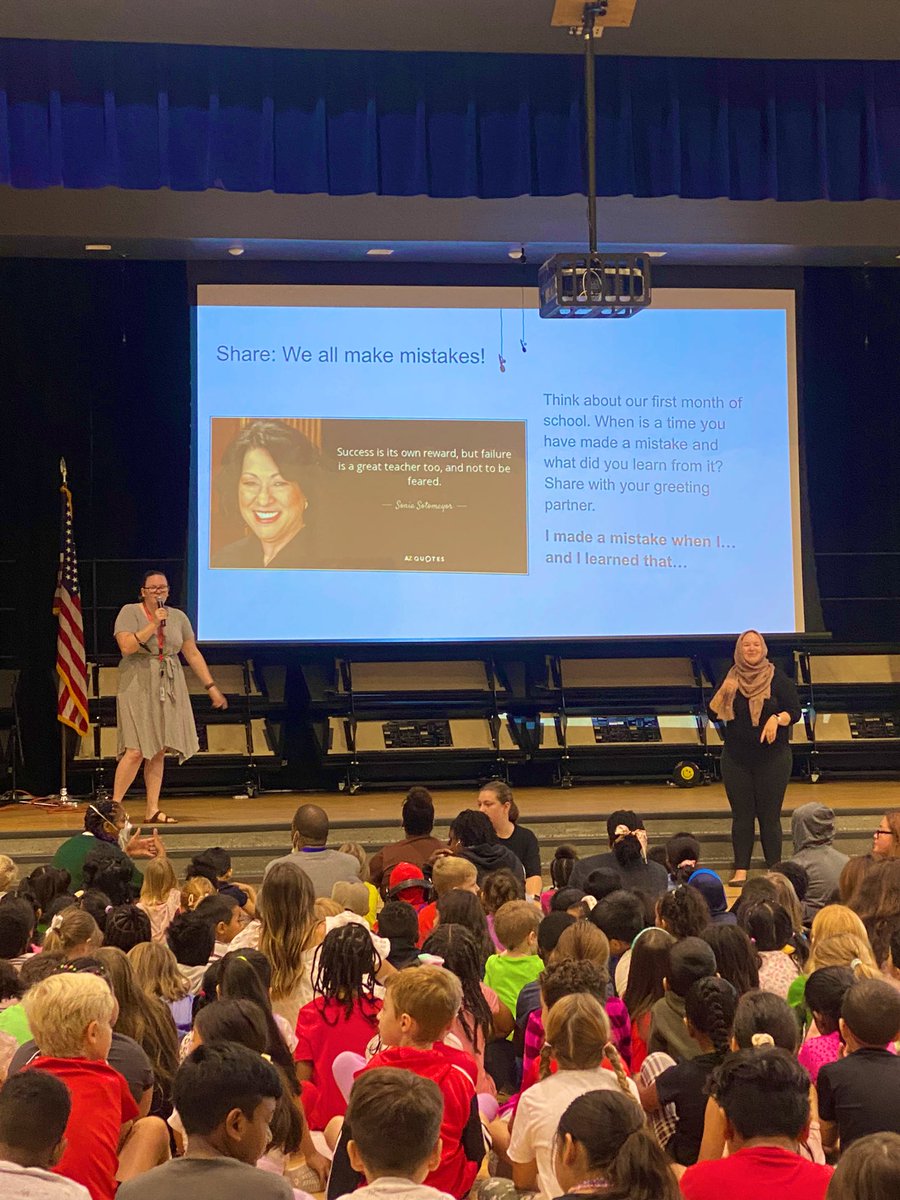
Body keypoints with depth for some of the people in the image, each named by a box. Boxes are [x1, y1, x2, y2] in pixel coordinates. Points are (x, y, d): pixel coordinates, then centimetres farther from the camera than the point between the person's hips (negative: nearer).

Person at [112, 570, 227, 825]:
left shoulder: (178, 617, 11)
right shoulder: (130, 612, -3)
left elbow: (193, 654, 13)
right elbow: (127, 646, -17)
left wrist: (211, 687, 9)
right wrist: (154, 624, -18)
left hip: (169, 689, 5)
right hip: (138, 688, -5)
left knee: (159, 752, 5)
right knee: (136, 751, -12)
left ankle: (152, 810, 9)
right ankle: (114, 805, -2)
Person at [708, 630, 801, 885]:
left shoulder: (777, 678, -2)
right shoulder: (729, 680, 4)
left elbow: (795, 711, -3)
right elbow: (713, 714, 3)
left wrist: (777, 719, -22)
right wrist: (722, 695, -15)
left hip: (773, 758, -2)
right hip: (736, 759, 2)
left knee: (770, 816, -1)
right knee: (741, 815, 4)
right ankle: (741, 870, 8)